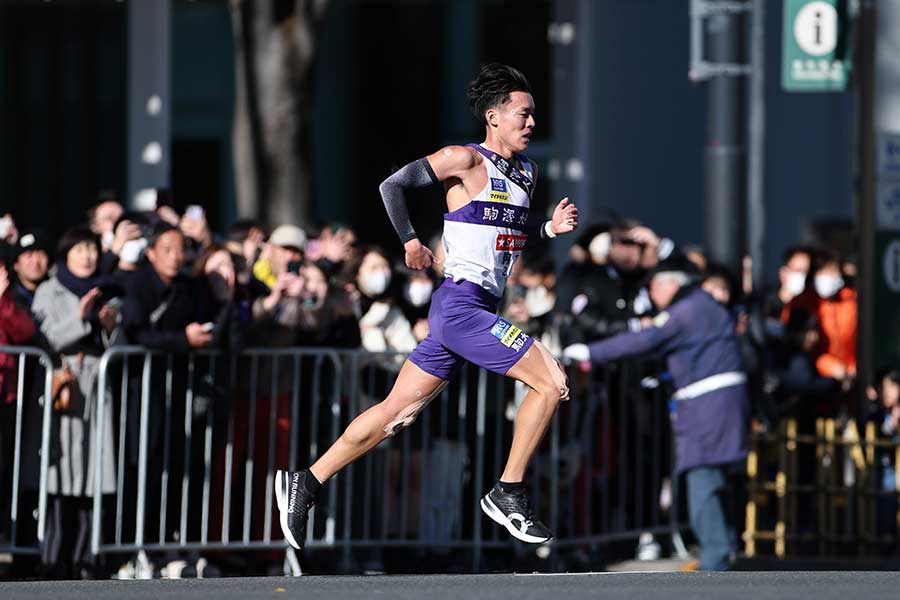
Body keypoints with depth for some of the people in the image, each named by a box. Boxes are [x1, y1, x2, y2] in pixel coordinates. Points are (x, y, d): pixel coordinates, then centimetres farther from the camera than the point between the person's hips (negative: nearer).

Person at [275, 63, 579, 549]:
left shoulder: (527, 171, 15)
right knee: (552, 382, -13)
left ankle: (305, 483, 15)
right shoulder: (465, 160, -9)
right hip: (460, 304, -8)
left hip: (481, 308, 8)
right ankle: (508, 494, -5)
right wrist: (410, 242, -6)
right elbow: (392, 186, -5)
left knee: (397, 412, 9)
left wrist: (551, 228, 7)